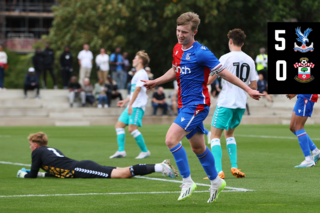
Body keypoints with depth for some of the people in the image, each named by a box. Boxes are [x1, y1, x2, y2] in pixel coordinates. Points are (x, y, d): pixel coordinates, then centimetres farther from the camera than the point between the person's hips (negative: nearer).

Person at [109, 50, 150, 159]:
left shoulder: (142, 74, -10)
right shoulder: (137, 74, 22)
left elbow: (137, 89, -19)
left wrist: (130, 105, -23)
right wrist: (126, 101, 30)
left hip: (137, 106, -10)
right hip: (132, 106, 10)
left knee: (132, 128, -17)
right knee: (119, 125, 4)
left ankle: (145, 151, -7)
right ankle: (121, 151, 0)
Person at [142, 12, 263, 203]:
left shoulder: (201, 53, -16)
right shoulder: (177, 49, 8)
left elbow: (224, 73, -12)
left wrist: (248, 89, -13)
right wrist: (155, 82, 27)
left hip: (197, 104, -8)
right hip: (185, 104, 8)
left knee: (171, 139, -20)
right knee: (198, 147, 17)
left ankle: (187, 181, -10)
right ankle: (216, 181, 34)